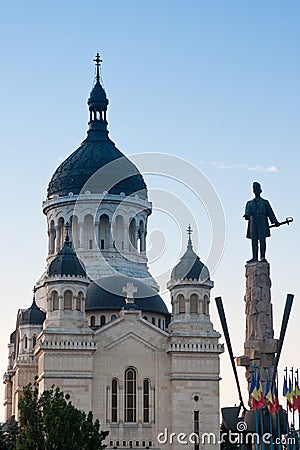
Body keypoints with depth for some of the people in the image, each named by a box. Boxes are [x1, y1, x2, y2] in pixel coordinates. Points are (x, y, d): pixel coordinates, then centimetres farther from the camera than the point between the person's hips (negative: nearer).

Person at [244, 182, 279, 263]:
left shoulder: (265, 202, 17)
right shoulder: (249, 203, 22)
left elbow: (270, 212, 14)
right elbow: (248, 211, 6)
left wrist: (275, 221, 5)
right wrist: (247, 215, -17)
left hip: (262, 222, -2)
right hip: (253, 222, 2)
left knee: (262, 239, -11)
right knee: (254, 240, -3)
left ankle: (263, 257, -15)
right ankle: (254, 258, -5)